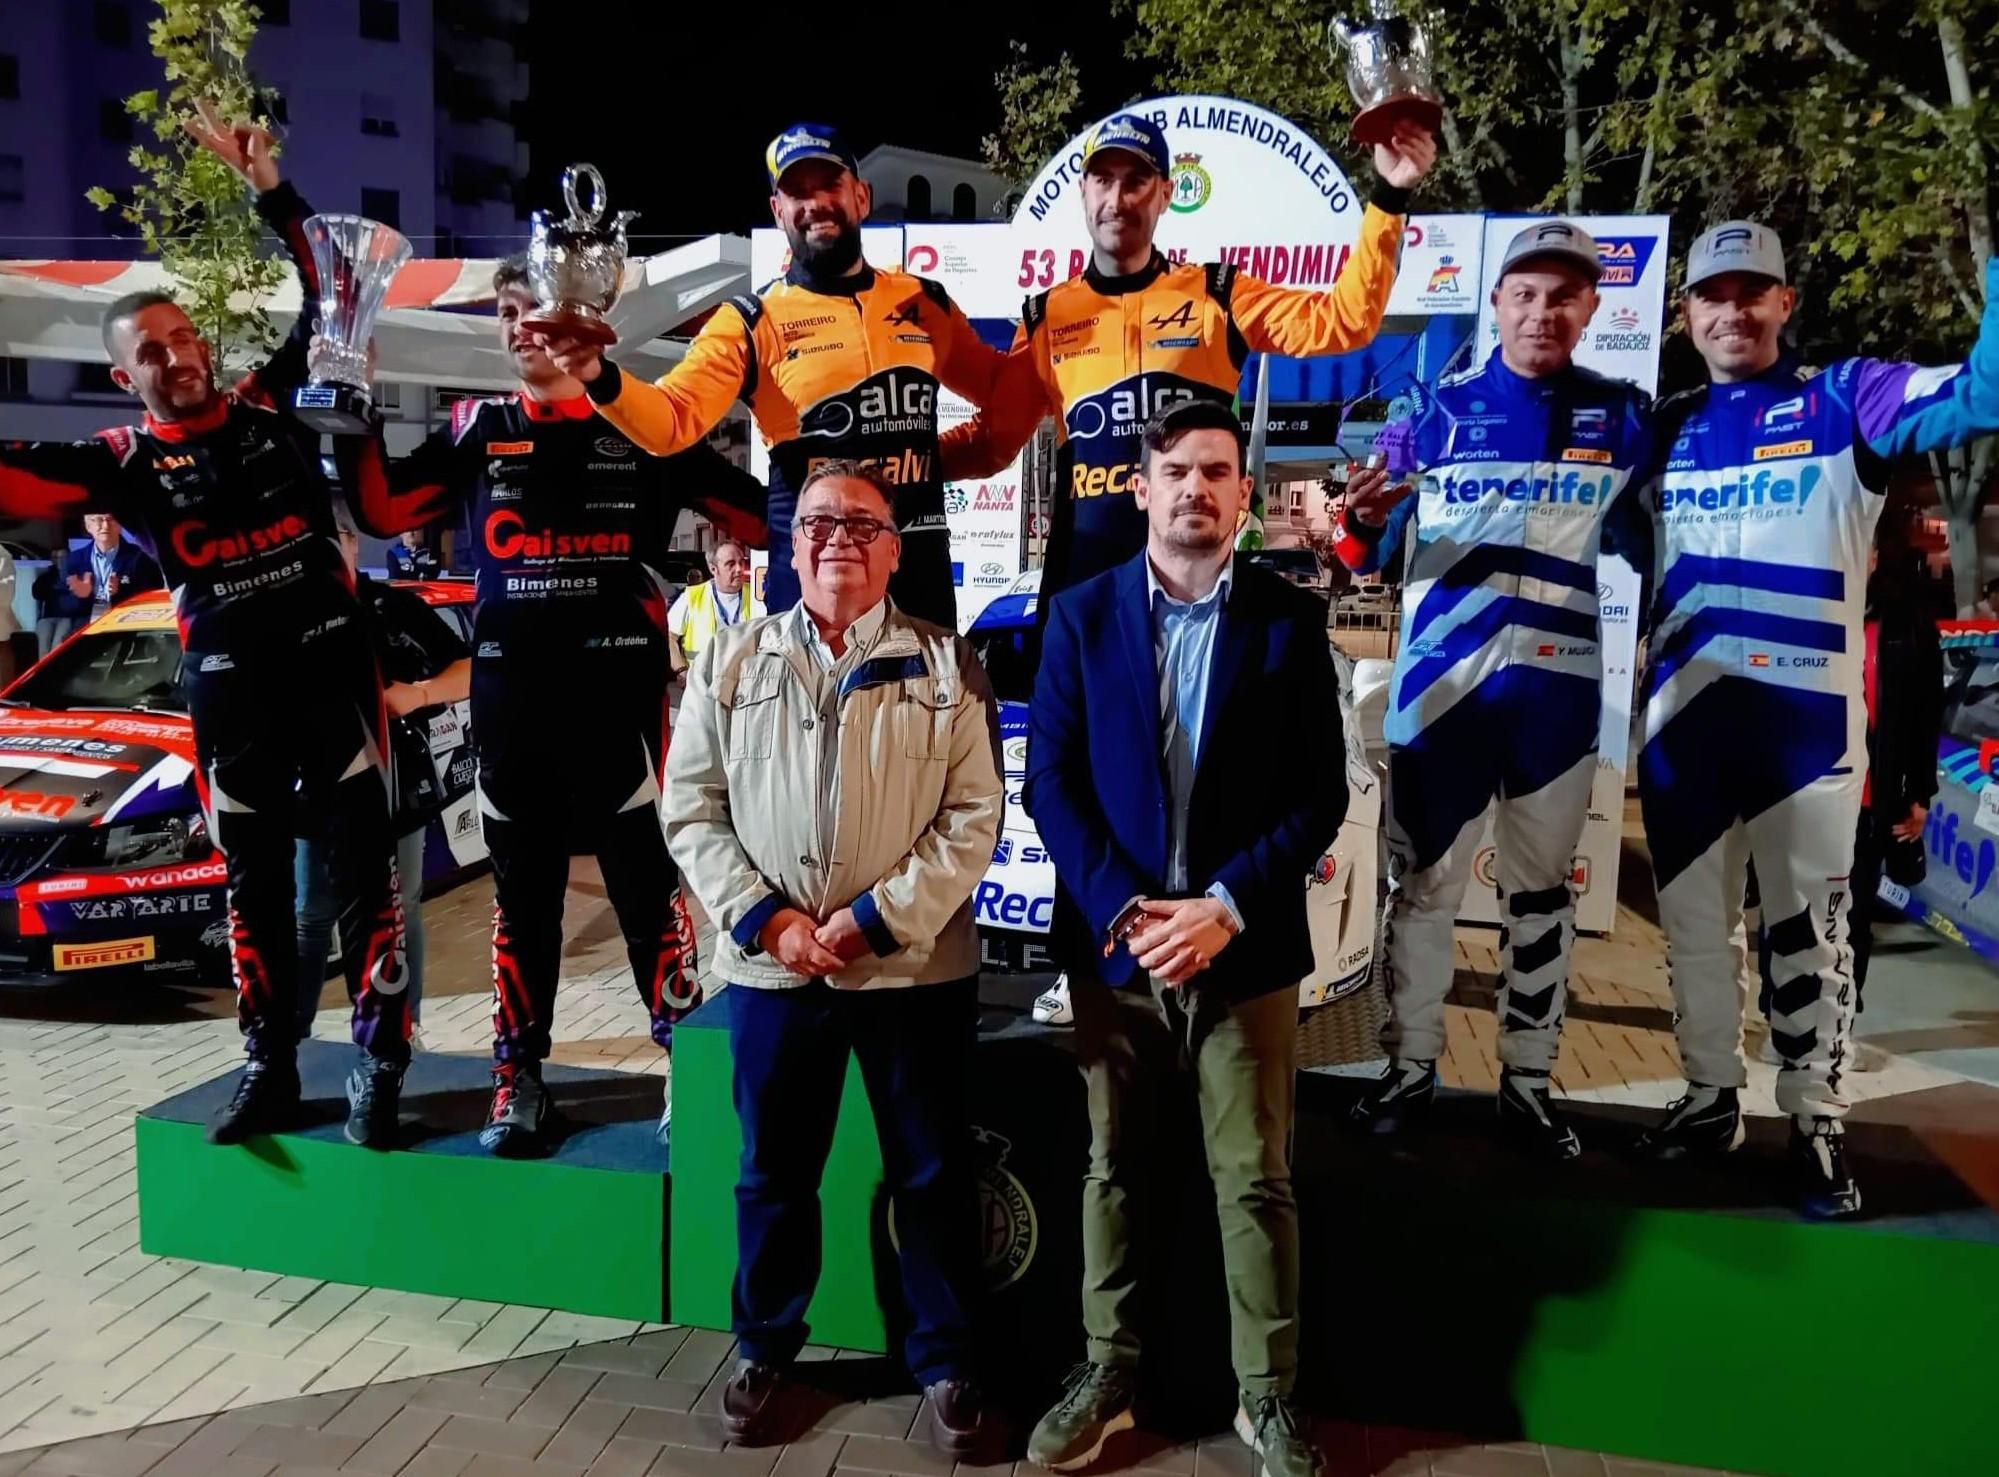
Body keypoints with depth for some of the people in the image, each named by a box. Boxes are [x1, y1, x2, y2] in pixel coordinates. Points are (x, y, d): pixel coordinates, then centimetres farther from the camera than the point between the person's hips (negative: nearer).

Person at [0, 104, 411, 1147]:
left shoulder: (269, 404, 6)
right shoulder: (126, 461, 5)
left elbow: (325, 297, 9)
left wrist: (268, 191, 2)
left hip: (330, 657, -1)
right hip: (227, 686, 1)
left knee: (364, 866, 1)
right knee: (254, 882, 10)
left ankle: (380, 1066, 9)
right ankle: (270, 1069, 22)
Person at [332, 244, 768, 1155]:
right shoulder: (478, 428, 11)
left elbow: (760, 514, 3)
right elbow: (384, 510, 8)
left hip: (620, 688, -3)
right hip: (509, 691, 4)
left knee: (648, 881, 0)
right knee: (521, 887, 11)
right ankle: (519, 1073, 21)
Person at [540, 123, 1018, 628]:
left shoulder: (925, 302, 9)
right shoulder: (752, 322, -2)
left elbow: (1000, 387, 23)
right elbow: (674, 420, -14)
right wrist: (600, 377, -31)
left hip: (921, 559, 4)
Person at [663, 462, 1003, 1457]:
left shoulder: (947, 666, 1)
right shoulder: (730, 660, 6)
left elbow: (973, 818, -5)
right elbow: (691, 806, 3)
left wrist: (879, 919, -14)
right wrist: (765, 918, -10)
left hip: (916, 967, -1)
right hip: (769, 965, 2)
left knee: (932, 1175, 9)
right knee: (773, 1172, 15)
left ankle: (946, 1363, 28)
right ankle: (764, 1348, 35)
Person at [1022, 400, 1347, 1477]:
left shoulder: (1290, 619, 0)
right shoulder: (1082, 614, 2)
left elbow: (1321, 791, -3)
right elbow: (1049, 780, -1)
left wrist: (1225, 906, -13)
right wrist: (1120, 905, -13)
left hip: (1243, 943, -1)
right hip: (1113, 939, 1)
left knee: (1254, 1180, 7)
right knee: (1113, 1168, 13)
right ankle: (1108, 1370, 28)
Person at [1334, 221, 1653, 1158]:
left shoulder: (1623, 417, 5)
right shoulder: (1437, 412, 2)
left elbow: (1652, 546, 10)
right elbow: (1372, 553, 0)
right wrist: (1360, 524, -22)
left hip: (1559, 687, 1)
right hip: (1440, 684, -1)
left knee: (1542, 887, 10)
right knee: (1422, 881, 5)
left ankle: (1528, 1083, 22)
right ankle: (1410, 1068, 18)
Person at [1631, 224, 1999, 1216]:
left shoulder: (1846, 400, 0)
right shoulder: (1664, 428, 11)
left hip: (1807, 713, -4)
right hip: (1682, 713, 4)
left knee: (1808, 923, 5)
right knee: (1693, 920, 13)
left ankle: (1816, 1126, 17)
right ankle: (1710, 1096, 28)